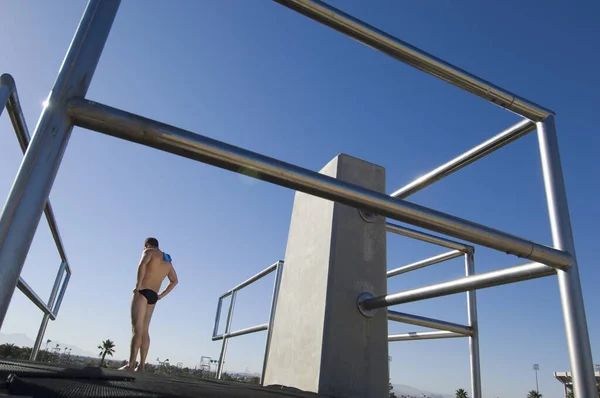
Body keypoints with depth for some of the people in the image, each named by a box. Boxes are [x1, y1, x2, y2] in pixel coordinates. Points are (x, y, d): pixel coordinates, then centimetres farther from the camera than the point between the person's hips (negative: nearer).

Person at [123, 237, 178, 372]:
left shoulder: (149, 252, 1)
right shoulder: (168, 261, 23)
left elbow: (142, 264, -22)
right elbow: (174, 281, 26)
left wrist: (138, 284, -19)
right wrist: (161, 295, 22)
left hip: (143, 292, -7)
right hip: (153, 296, 7)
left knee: (137, 328, -11)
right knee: (144, 330, 9)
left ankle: (131, 364, -16)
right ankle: (142, 365, 6)